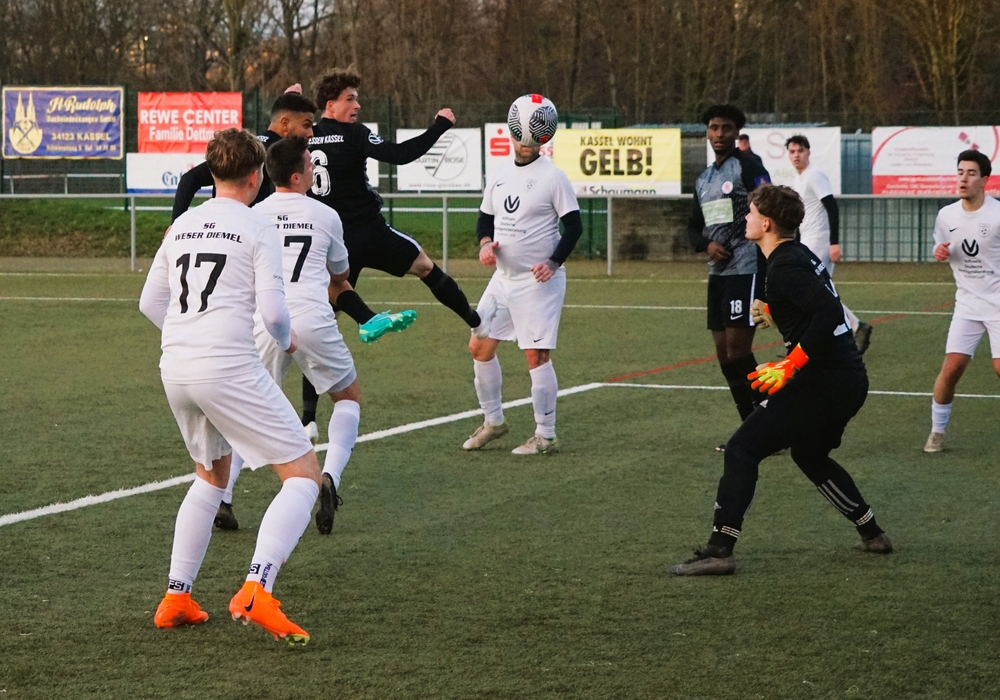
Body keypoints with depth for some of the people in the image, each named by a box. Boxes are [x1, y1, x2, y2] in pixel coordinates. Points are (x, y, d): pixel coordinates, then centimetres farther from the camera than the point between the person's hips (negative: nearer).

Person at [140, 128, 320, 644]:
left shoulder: (182, 226, 15)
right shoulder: (257, 228, -3)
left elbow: (150, 303, 20)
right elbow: (272, 310, -10)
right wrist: (287, 341, 12)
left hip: (175, 369, 7)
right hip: (229, 368, -7)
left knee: (212, 474, 29)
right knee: (304, 475, -2)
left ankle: (175, 599, 24)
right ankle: (256, 591, -21)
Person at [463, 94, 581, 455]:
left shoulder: (553, 177, -9)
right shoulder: (499, 175, 10)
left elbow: (574, 225, -9)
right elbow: (485, 218, 18)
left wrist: (554, 263, -20)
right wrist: (485, 243, -3)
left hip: (539, 280, -7)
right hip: (503, 277, 7)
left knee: (537, 355, -9)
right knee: (480, 347, 8)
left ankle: (545, 436, 0)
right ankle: (493, 421, 24)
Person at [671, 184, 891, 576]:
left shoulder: (785, 267, -15)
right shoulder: (799, 255, 14)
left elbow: (828, 313, -26)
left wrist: (790, 367, -25)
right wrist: (773, 310, 24)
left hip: (823, 380, -10)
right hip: (849, 380, 10)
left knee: (742, 449, -9)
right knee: (810, 455, 31)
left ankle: (719, 551, -16)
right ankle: (871, 534, 37)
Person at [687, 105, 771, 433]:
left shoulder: (748, 167, -6)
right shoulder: (703, 178, 19)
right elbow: (693, 226, 25)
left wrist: (768, 268, -20)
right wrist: (706, 244, 1)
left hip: (746, 269, -8)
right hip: (718, 272, 8)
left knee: (737, 350, -12)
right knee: (724, 353, 7)